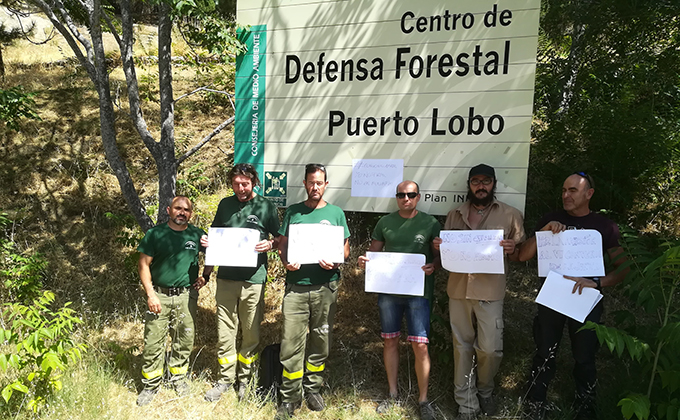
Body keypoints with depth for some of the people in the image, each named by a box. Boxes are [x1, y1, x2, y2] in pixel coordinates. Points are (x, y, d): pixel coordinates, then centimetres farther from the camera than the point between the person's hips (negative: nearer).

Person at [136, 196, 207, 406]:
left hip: (186, 296, 2)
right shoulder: (155, 234, -1)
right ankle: (151, 385, 20)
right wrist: (150, 294, -8)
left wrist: (205, 277, 3)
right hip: (159, 295, -1)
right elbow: (143, 264, -1)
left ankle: (178, 378, 32)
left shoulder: (197, 235, 4)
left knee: (184, 340, 11)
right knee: (153, 341, 1)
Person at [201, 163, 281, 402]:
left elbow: (281, 238, 5)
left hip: (253, 280, -2)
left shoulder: (266, 207, 0)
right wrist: (206, 242, 0)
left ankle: (244, 380, 26)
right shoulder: (225, 205, 10)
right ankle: (225, 379, 25)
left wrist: (270, 244, -15)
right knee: (224, 333, 8)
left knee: (250, 334, 8)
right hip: (226, 278, 3)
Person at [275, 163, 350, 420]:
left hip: (325, 286, 1)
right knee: (291, 341, -2)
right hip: (295, 285, 0)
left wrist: (334, 262, -11)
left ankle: (313, 389, 28)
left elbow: (345, 247, 9)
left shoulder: (335, 213, 8)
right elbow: (282, 243, 10)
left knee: (320, 340, 10)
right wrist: (286, 262, -11)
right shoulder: (292, 212, 9)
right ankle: (290, 398, 11)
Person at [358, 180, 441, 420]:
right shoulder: (385, 222, 7)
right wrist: (364, 262, -8)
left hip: (418, 292, -2)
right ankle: (392, 393, 30)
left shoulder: (430, 223, 1)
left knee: (420, 346, -2)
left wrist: (432, 266, -17)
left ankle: (423, 400, 17)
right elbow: (374, 252, 13)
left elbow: (440, 254, 4)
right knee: (390, 341, 12)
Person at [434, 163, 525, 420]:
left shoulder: (510, 215, 3)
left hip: (490, 292, -2)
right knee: (462, 348, 8)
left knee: (490, 349, 0)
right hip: (458, 290, 2)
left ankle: (485, 391, 31)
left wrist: (512, 250, -16)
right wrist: (438, 247, -5)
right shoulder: (454, 215, 11)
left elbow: (520, 256, 6)